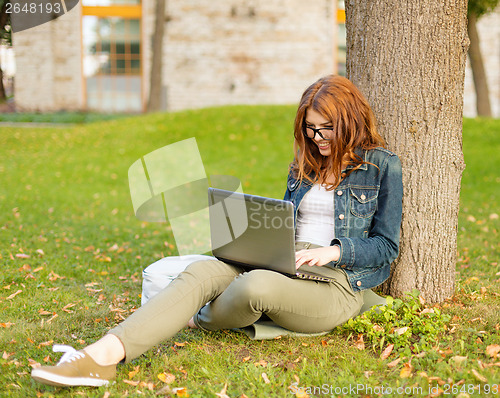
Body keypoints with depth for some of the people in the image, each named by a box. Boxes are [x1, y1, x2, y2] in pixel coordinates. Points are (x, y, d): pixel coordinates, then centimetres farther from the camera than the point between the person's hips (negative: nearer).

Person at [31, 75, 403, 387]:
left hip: (337, 281, -5)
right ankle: (104, 355, -40)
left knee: (257, 285, -38)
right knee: (201, 272, -25)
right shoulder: (304, 163, 20)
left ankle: (200, 321, -3)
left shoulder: (383, 165, 2)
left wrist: (333, 251, -14)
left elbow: (386, 246, 2)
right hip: (284, 265, 5)